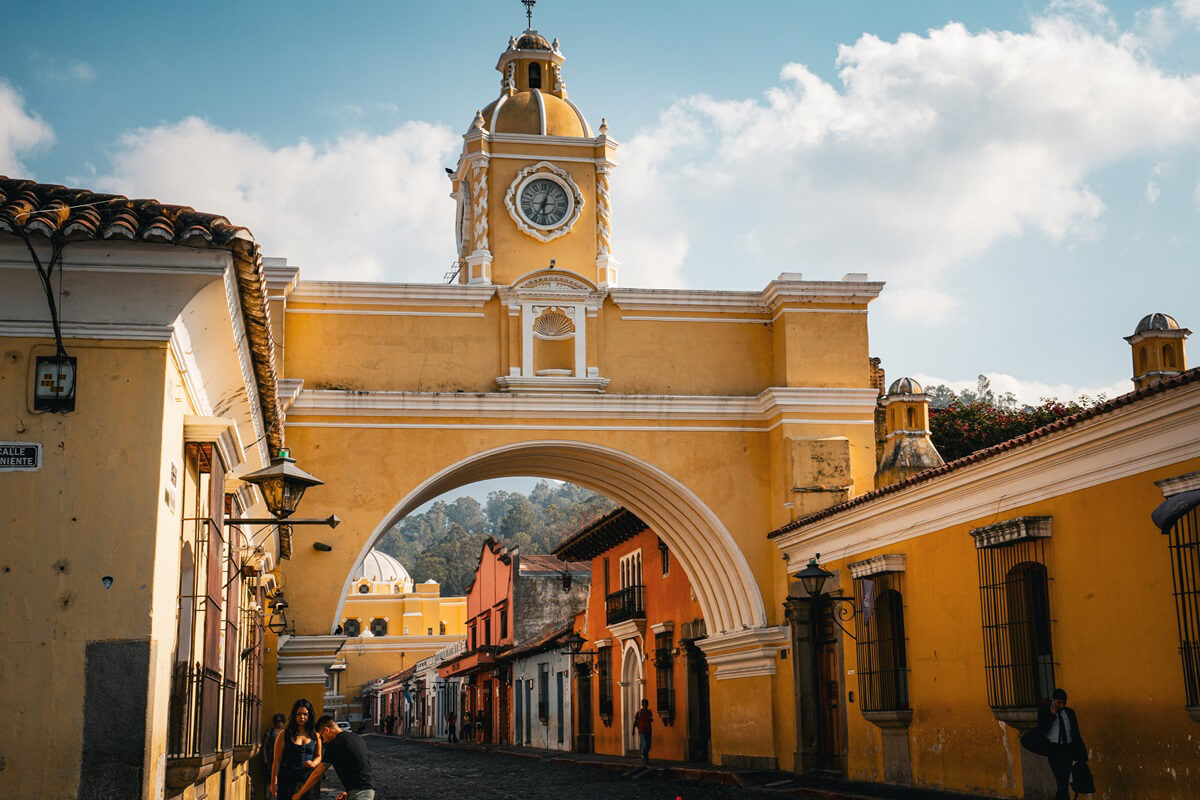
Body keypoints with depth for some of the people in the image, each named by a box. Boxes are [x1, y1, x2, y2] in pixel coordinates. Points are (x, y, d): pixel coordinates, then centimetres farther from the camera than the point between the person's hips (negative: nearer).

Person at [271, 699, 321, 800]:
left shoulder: (315, 735, 10)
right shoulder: (284, 734, 3)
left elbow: (318, 756, 21)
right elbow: (277, 760, 2)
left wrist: (313, 763, -3)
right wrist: (274, 782, -3)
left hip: (308, 780, 2)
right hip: (287, 779, -2)